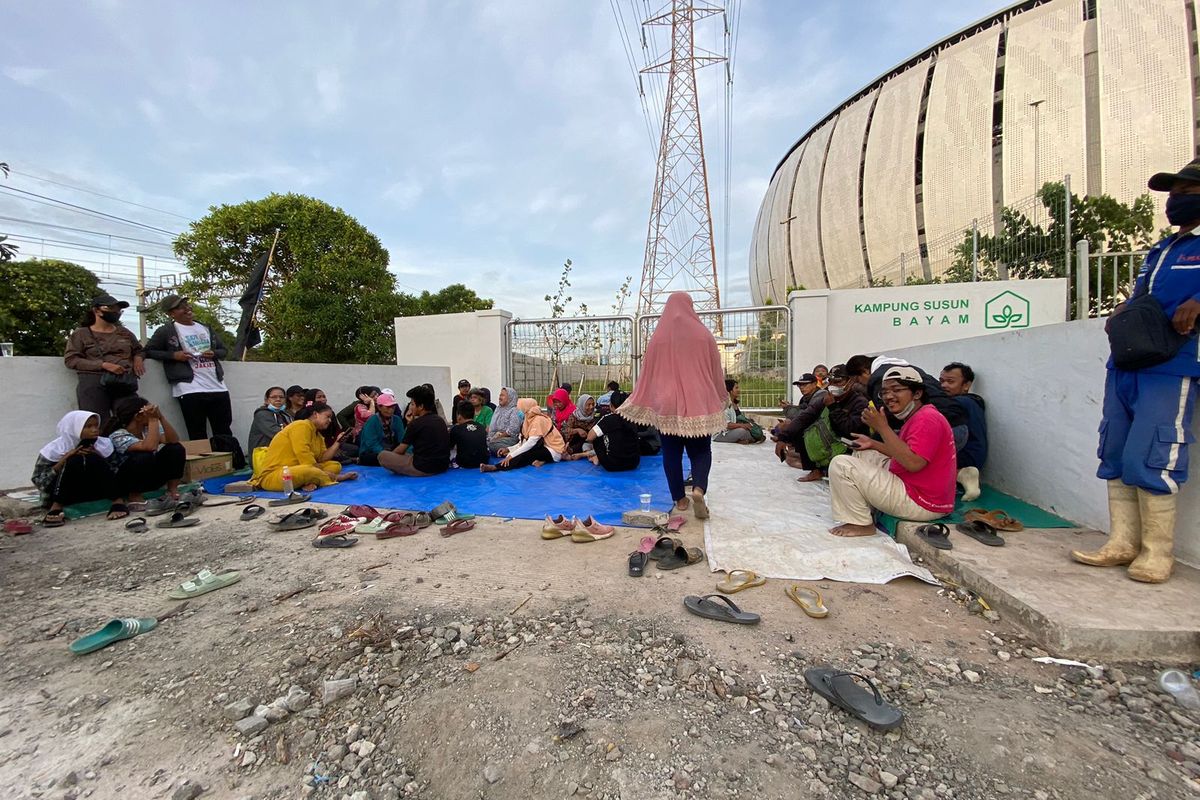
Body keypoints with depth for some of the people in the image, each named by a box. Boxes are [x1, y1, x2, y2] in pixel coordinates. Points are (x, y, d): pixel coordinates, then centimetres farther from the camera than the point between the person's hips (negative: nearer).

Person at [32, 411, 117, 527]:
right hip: (62, 494, -1)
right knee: (75, 460, -26)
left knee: (93, 459, -25)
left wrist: (98, 458, -20)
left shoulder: (104, 444, -3)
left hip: (93, 491, 1)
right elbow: (37, 480, -11)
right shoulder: (54, 449, -8)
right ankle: (56, 507, -25)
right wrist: (64, 459, -24)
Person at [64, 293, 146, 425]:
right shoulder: (81, 333, 9)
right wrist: (104, 365, -14)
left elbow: (139, 349, 34)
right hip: (94, 383, -2)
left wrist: (138, 358, 9)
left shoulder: (124, 332, 20)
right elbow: (71, 360, 1)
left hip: (125, 383, 3)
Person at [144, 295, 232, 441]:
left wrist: (214, 353, 0)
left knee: (224, 433, 8)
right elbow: (148, 351, 3)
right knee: (198, 436, -2)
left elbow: (223, 350, 22)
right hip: (190, 389, -4)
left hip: (218, 387, 4)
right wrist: (174, 355, -11)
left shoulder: (206, 328, 17)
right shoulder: (166, 331, 3)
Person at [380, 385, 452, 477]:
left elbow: (401, 450, -1)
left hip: (424, 469, -8)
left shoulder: (415, 424, -11)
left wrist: (390, 454, 19)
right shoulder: (441, 420, 8)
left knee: (382, 456, -1)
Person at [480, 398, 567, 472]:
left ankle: (495, 467, -38)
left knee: (525, 455, -29)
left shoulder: (539, 419, -19)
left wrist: (511, 455, -29)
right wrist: (509, 449, -9)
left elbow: (531, 443, -27)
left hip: (553, 451, -10)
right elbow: (526, 442, 3)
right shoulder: (531, 419, 9)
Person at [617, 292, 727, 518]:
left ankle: (680, 499, 17)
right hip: (698, 403, 0)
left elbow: (648, 373, 2)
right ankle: (699, 489, -13)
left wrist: (639, 403, 11)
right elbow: (716, 371, 6)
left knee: (671, 453, 11)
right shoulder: (703, 334, -1)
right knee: (701, 451, 10)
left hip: (667, 404, 0)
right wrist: (721, 398, 19)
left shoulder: (658, 337, -2)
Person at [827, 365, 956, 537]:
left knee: (840, 464, -16)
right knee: (862, 455, 23)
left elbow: (913, 463, -29)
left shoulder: (927, 418, -18)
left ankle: (861, 524, -7)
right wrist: (873, 444, 7)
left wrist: (882, 426, -26)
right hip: (908, 485, 11)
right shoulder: (916, 417, 15)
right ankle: (868, 505, 14)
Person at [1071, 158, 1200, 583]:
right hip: (1124, 367, 7)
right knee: (1115, 456, 6)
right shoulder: (1159, 251, 23)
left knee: (1148, 461, -9)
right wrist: (1122, 311, 7)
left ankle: (1157, 552, 4)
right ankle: (1123, 543, 14)